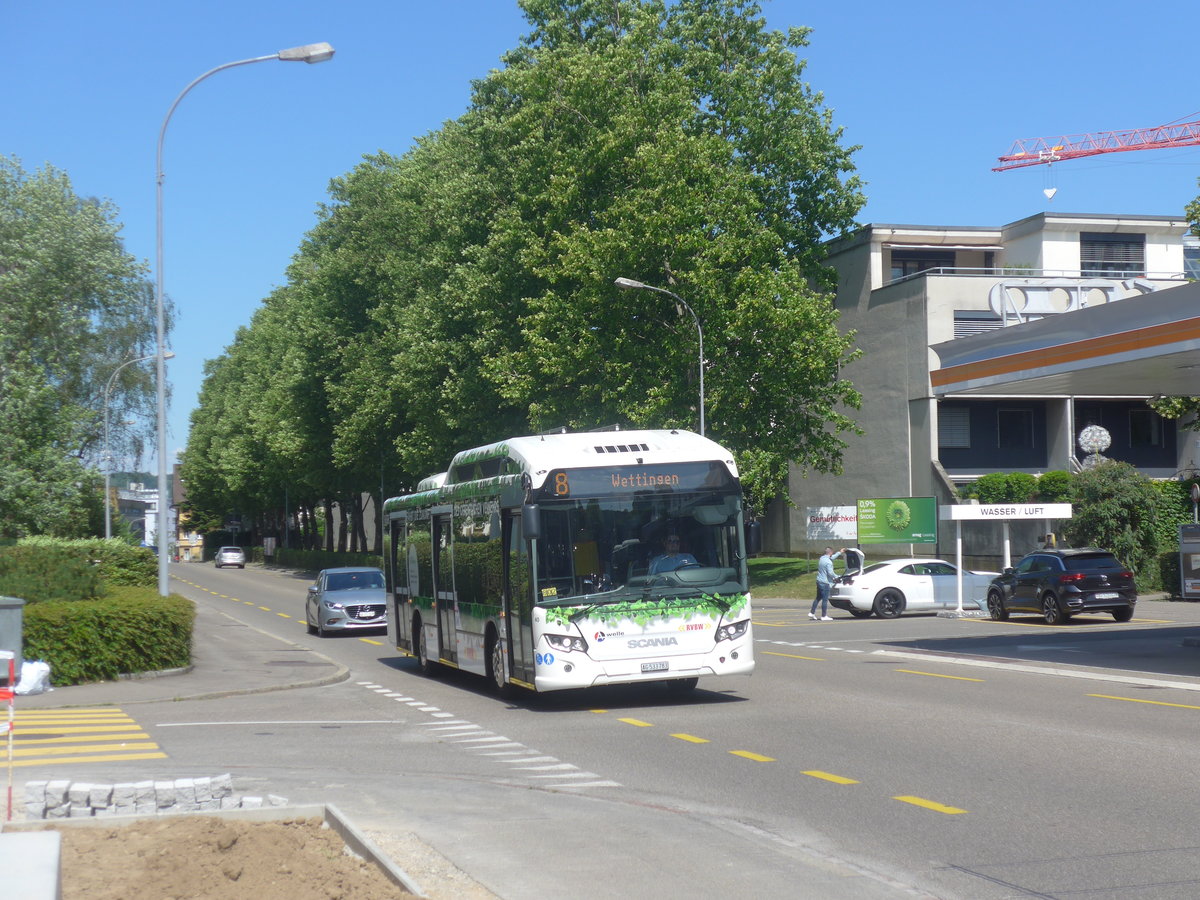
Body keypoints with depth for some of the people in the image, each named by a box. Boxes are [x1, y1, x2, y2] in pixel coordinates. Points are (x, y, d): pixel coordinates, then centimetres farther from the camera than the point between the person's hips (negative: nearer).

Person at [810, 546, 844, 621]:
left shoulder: (821, 558, 10)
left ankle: (812, 613, 19)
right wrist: (836, 577, -4)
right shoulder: (828, 562, -18)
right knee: (825, 599, -3)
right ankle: (824, 616, 0)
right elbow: (830, 573, -22)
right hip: (825, 583, -9)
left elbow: (832, 557, 26)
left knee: (818, 598, 18)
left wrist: (840, 552, 33)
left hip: (819, 581, 9)